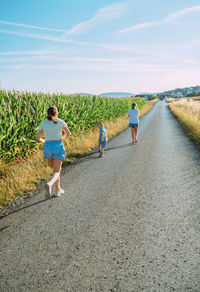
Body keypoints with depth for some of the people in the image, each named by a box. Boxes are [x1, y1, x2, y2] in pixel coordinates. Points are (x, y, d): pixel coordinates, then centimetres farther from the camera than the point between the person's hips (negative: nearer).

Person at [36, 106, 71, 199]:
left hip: (48, 147, 3)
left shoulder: (43, 123, 7)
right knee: (56, 172, -7)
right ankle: (49, 184, -38)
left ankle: (58, 190, 25)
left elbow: (38, 138, 6)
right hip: (58, 147, -3)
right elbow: (68, 133, 1)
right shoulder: (60, 121, 2)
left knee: (56, 169, 24)